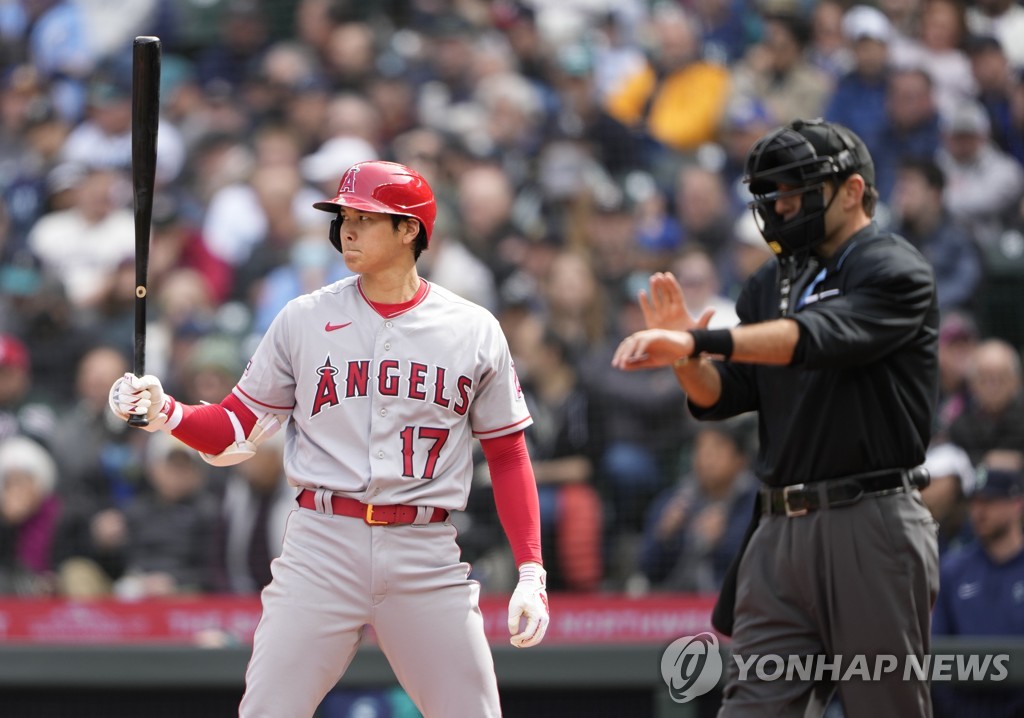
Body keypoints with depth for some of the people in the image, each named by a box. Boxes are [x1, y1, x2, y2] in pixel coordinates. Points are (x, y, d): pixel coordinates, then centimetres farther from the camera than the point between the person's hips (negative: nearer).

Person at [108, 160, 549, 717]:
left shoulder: (475, 331, 6)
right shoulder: (303, 320, 6)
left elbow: (508, 454, 9)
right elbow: (237, 431, 7)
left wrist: (531, 573, 3)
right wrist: (164, 413, -12)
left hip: (427, 554, 0)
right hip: (322, 544, 0)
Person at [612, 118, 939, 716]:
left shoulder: (896, 269, -4)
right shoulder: (774, 283, 18)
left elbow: (822, 335, -23)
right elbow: (719, 398, 13)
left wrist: (698, 342, -34)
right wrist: (685, 355, -10)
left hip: (872, 529, -7)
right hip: (782, 531, 7)